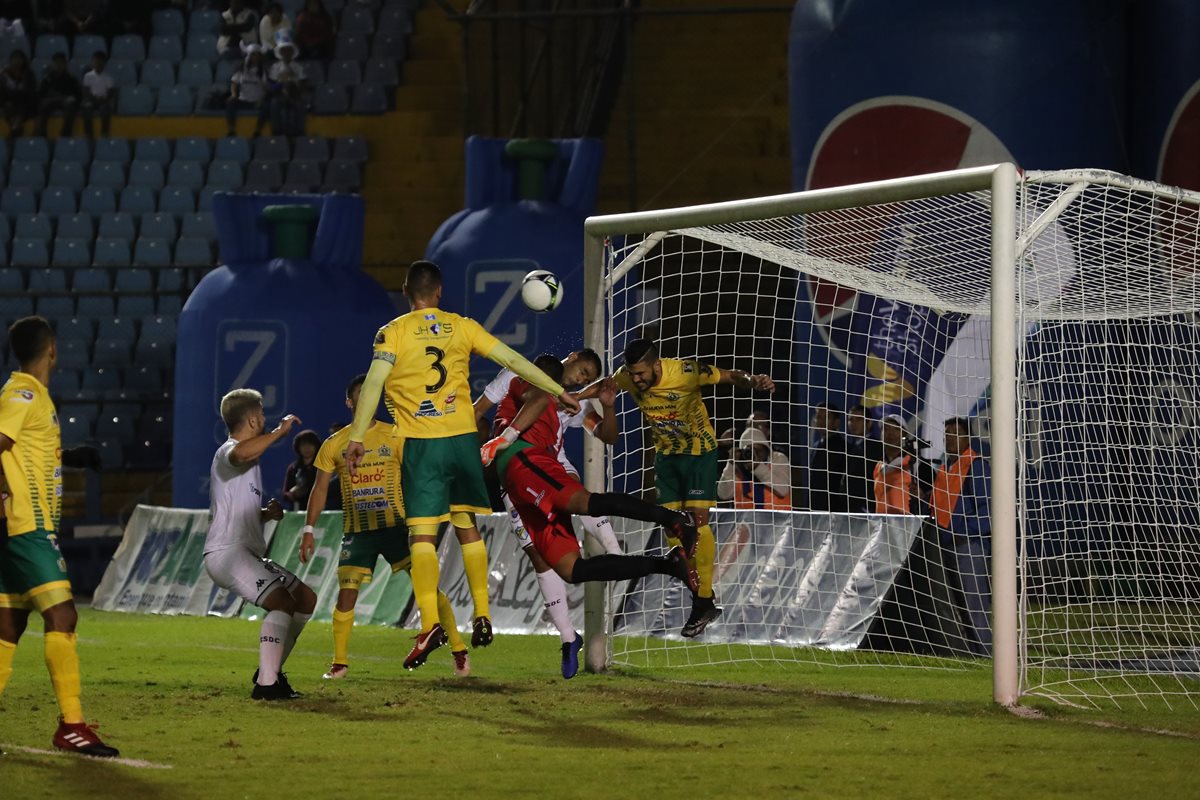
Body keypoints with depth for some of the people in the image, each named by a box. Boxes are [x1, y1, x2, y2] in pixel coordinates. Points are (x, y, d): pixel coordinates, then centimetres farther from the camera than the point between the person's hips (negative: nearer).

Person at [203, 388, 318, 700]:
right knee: (282, 602, -25)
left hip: (249, 552, 11)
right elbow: (243, 453, -37)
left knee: (306, 599, 13)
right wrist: (281, 430, -24)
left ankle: (271, 671, 16)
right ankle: (266, 684, -29)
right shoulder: (229, 452, -8)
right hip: (226, 553, -11)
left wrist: (267, 513, 13)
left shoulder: (249, 462, 25)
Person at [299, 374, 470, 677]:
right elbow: (320, 488, 10)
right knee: (346, 593, -7)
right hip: (356, 531, 1)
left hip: (395, 525, -1)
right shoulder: (334, 445, 6)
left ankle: (458, 650, -2)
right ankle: (339, 662, 8)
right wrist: (309, 530, 4)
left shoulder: (395, 437, 2)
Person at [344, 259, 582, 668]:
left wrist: (356, 438, -13)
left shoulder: (393, 332, -2)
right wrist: (559, 391, 16)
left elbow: (373, 383, -12)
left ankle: (430, 623, -16)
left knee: (422, 534, -5)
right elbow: (513, 360, 8)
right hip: (463, 438, 3)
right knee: (467, 527, 13)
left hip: (422, 444, -3)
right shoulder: (461, 327, 7)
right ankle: (482, 617, 11)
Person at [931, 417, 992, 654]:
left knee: (975, 603, -10)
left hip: (970, 545, -9)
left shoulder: (976, 466, -9)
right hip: (949, 546, 9)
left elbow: (986, 507, -14)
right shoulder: (945, 467, 18)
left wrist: (967, 535, -19)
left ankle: (987, 651, -8)